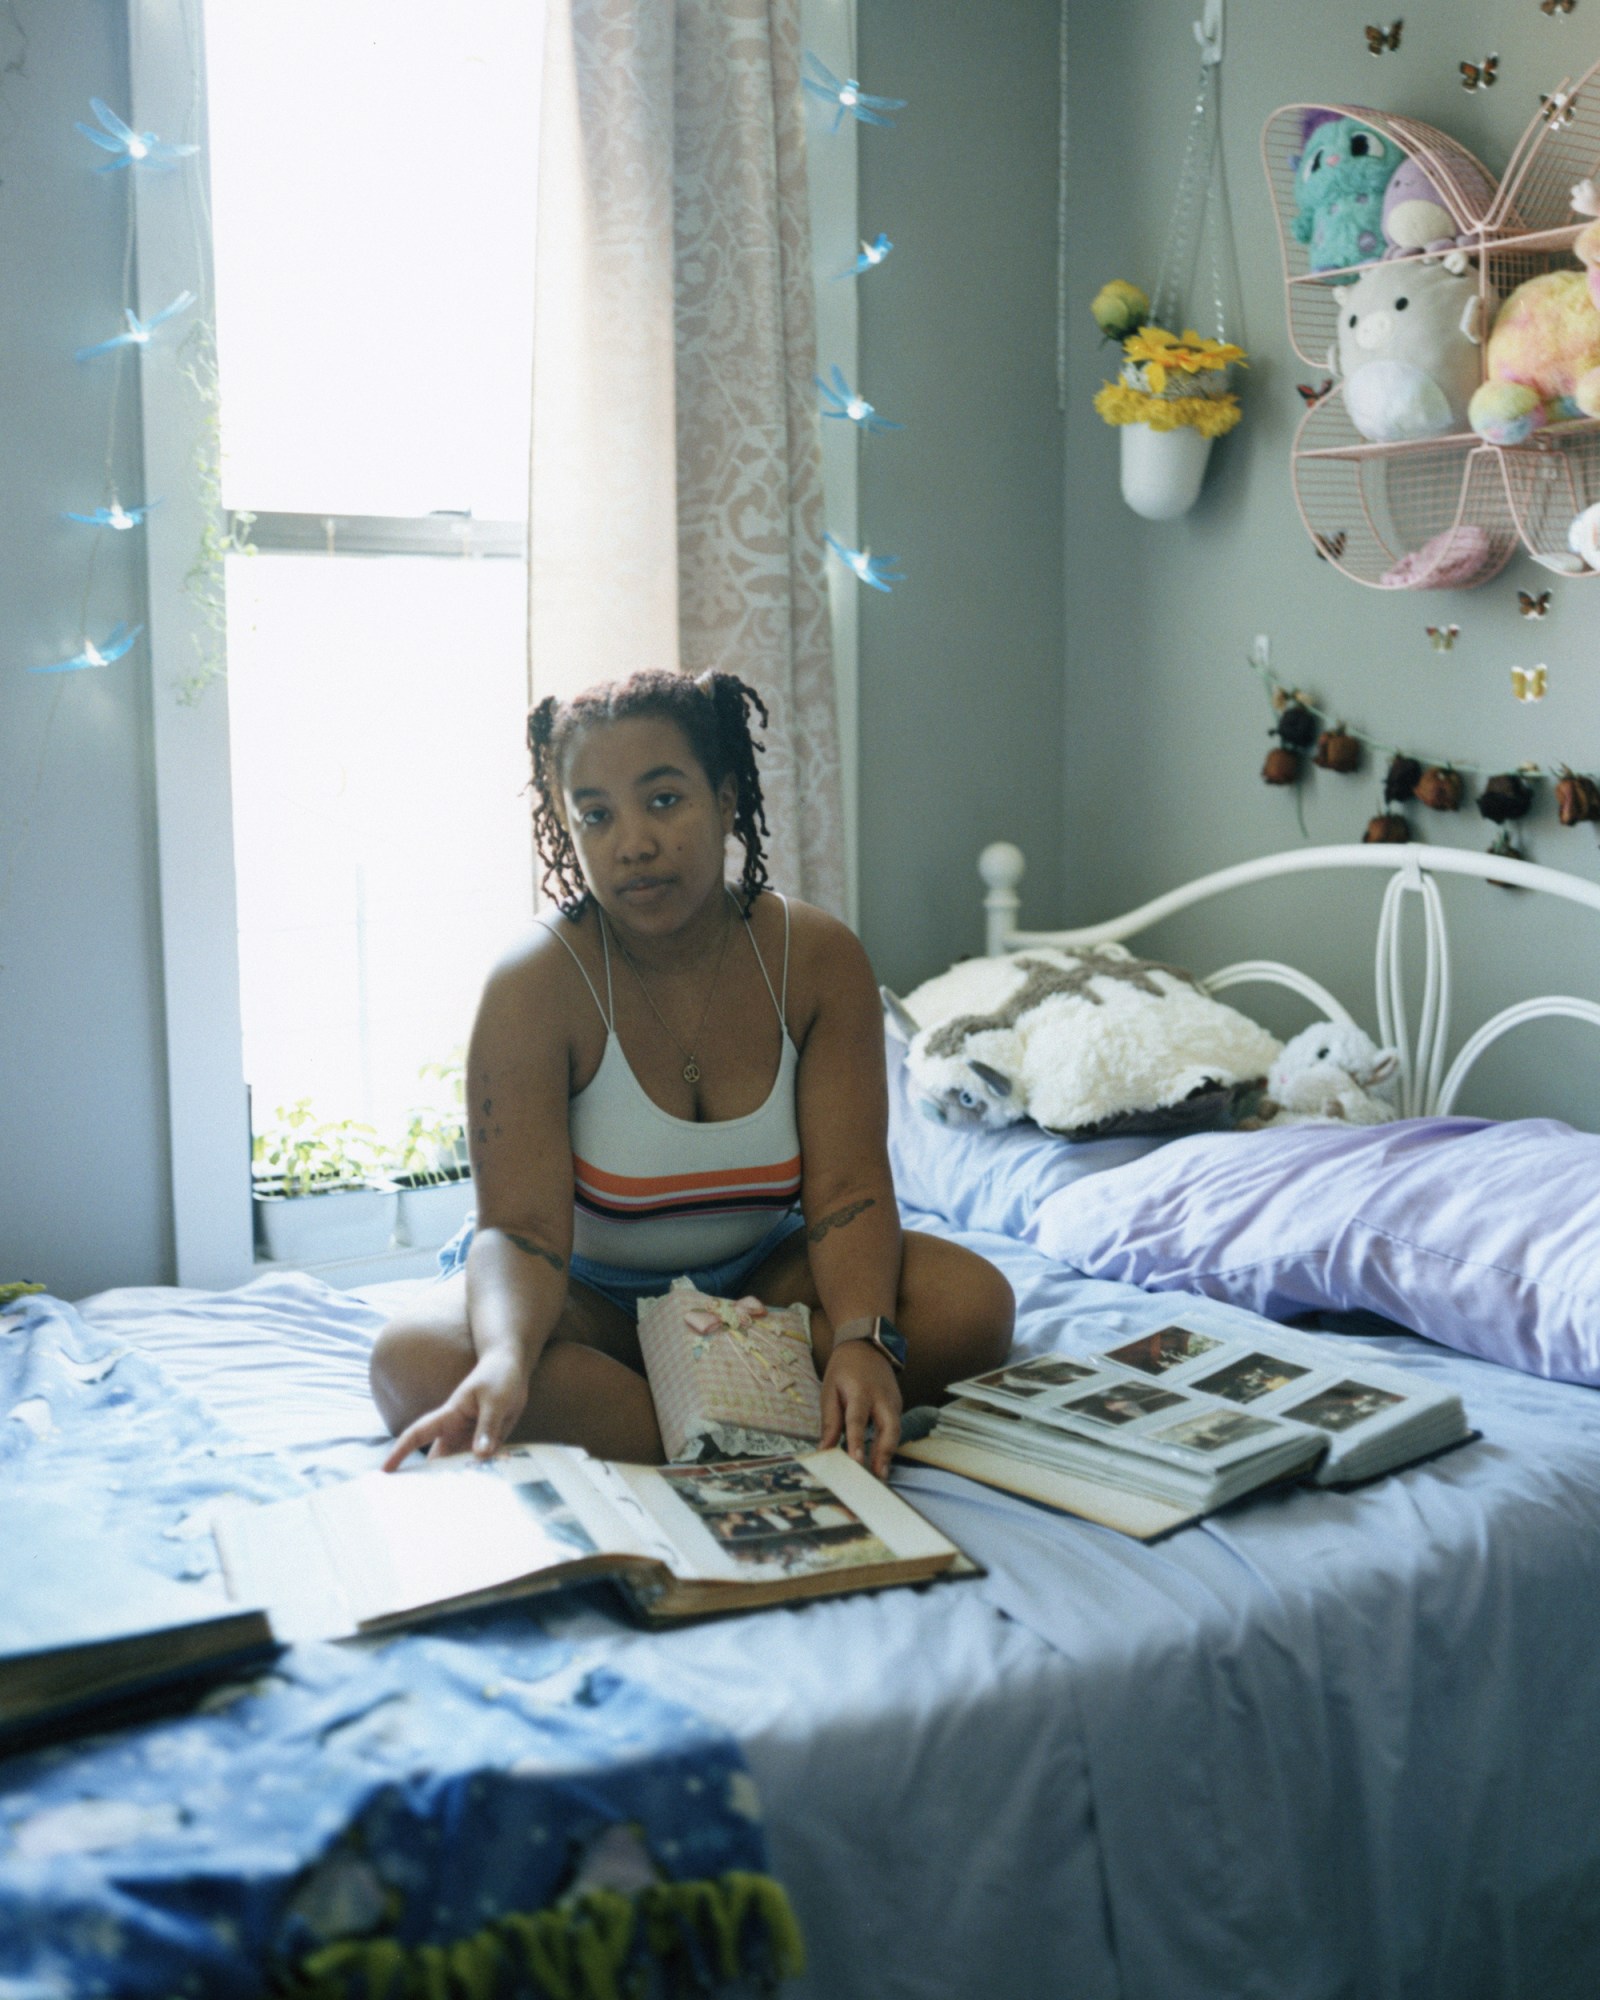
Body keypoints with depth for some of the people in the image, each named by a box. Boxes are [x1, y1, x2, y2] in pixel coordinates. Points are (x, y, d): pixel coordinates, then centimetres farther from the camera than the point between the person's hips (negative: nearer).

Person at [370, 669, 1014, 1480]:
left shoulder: (819, 958, -12)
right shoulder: (536, 985, -20)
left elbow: (848, 1194, -16)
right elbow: (521, 1227, -26)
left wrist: (862, 1341, -35)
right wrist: (506, 1360, -48)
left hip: (756, 1276, 3)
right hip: (588, 1291, -3)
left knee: (973, 1302, -22)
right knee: (415, 1362, -32)